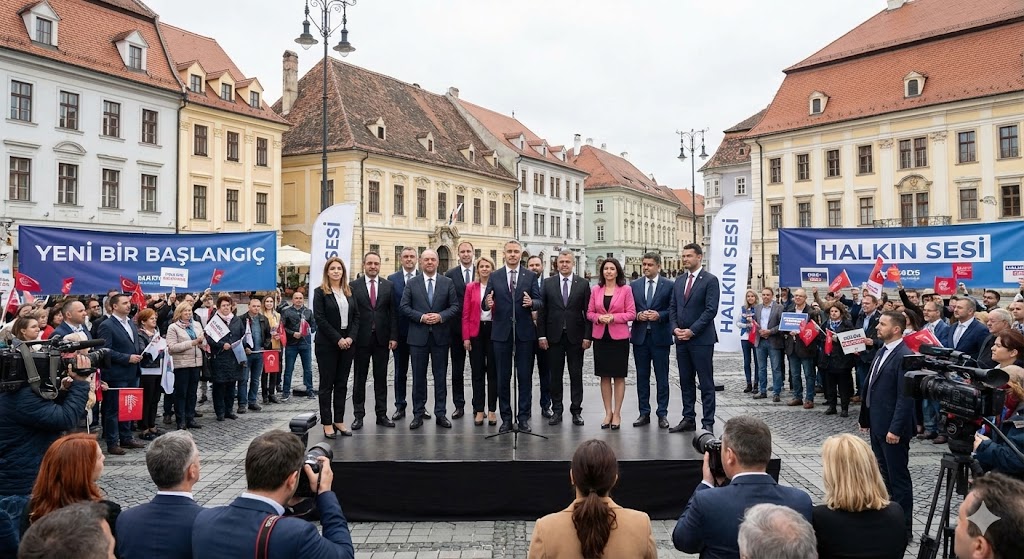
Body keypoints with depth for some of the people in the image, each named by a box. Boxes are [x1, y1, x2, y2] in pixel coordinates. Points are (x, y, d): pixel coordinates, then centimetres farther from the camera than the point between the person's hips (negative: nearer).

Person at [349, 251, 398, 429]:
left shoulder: (388, 286, 5)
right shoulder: (354, 286, 0)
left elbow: (393, 313, 4)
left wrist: (393, 336, -2)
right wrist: (351, 336, -8)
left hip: (382, 338, 2)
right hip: (361, 339, -2)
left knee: (381, 378, 8)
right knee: (360, 378, 7)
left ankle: (381, 414, 15)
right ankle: (358, 415, 15)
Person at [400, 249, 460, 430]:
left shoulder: (448, 283, 5)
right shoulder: (412, 283, 4)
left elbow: (455, 306, 2)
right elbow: (404, 307, 0)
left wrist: (441, 316, -14)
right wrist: (421, 317, -13)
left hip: (440, 335, 0)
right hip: (418, 336, 0)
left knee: (440, 377, 6)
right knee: (419, 377, 6)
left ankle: (440, 414, 13)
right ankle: (418, 414, 14)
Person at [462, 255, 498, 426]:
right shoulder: (470, 287, 4)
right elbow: (465, 314, 2)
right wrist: (466, 337, -4)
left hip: (494, 331, -1)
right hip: (476, 332, 1)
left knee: (493, 372, 6)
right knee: (477, 372, 6)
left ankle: (492, 410, 13)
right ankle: (479, 410, 12)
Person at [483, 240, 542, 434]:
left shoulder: (531, 276, 4)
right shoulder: (494, 277, 5)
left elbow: (539, 302, -1)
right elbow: (485, 304, 1)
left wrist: (531, 303, -23)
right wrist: (487, 303, -22)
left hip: (524, 332, -1)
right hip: (501, 332, 1)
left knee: (525, 377, 3)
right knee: (503, 378, 6)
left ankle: (523, 418, 12)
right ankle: (506, 418, 15)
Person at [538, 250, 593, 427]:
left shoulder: (583, 284, 3)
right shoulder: (547, 283, 4)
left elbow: (587, 312, 1)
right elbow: (542, 311, 3)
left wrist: (587, 336, -5)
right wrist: (541, 335, -3)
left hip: (575, 336, 0)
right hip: (554, 336, 1)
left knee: (576, 375, 5)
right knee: (555, 375, 6)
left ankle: (576, 411, 14)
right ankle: (557, 410, 15)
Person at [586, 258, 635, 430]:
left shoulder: (625, 290, -2)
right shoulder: (596, 290, 6)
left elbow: (632, 313, -4)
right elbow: (589, 313, 8)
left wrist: (613, 317, -16)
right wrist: (599, 318, -12)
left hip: (619, 337, -3)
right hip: (600, 337, 3)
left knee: (619, 376, 4)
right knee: (604, 376, 8)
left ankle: (617, 413, 13)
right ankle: (608, 412, 18)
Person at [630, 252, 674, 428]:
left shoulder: (669, 285, 1)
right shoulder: (634, 285, 9)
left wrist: (659, 315, -17)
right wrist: (637, 315, -10)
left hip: (660, 337, -3)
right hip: (640, 336, 3)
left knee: (662, 377, 3)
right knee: (642, 377, 8)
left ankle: (662, 414, 12)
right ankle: (644, 413, 16)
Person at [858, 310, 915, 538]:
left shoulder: (904, 356, -17)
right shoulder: (882, 351, 11)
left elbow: (905, 397, -21)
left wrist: (895, 429, -22)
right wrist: (865, 418, 18)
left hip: (893, 428, -9)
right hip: (877, 425, 9)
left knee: (898, 477, 3)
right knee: (884, 475, 15)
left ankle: (903, 527, 14)